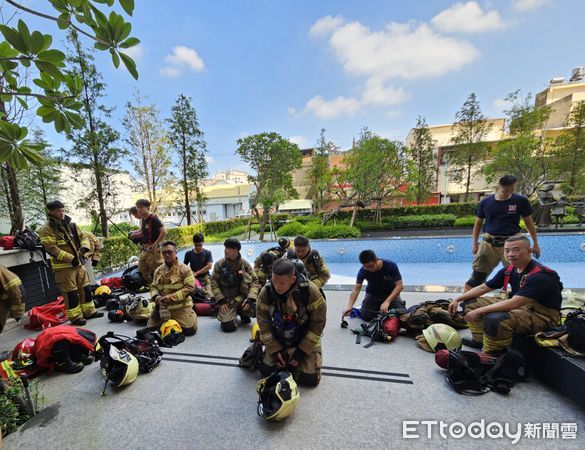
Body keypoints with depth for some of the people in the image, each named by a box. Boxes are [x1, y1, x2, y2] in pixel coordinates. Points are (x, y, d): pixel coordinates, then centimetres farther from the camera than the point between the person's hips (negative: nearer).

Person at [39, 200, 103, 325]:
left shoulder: (71, 225, 10)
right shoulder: (47, 229, -10)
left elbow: (83, 237, 12)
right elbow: (51, 248, -17)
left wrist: (84, 248, -10)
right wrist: (71, 258, -22)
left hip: (78, 263, 7)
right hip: (63, 266, -6)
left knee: (85, 288, 13)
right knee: (71, 292, 0)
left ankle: (89, 311, 25)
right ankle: (75, 317, 12)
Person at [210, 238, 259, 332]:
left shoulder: (245, 264, -6)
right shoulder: (219, 264, -6)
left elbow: (254, 281, -7)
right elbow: (214, 283, -4)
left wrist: (250, 299, -20)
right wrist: (221, 301, -13)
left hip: (242, 297, 1)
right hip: (227, 300, 0)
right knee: (228, 326, -20)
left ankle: (243, 313, 9)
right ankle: (233, 313, 17)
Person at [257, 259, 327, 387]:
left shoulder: (310, 291, -29)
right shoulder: (265, 292, -21)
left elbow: (318, 323, -17)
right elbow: (264, 324, -7)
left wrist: (302, 351, -15)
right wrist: (275, 350, -11)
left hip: (305, 341, -2)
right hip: (278, 341, 3)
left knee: (310, 379, -10)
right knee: (266, 371, -3)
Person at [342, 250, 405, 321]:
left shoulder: (391, 266, -25)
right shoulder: (363, 271, -22)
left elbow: (400, 285, -25)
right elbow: (356, 289, -25)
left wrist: (387, 301, -38)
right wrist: (349, 306, -41)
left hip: (391, 293, -1)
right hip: (372, 294, 1)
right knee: (365, 316, -17)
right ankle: (377, 306, 14)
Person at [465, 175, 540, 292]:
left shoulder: (520, 201, 2)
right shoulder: (485, 202, 2)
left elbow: (529, 222, 11)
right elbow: (478, 223, 10)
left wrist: (535, 244, 10)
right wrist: (475, 244, 5)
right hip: (489, 243, 0)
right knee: (477, 275, 4)